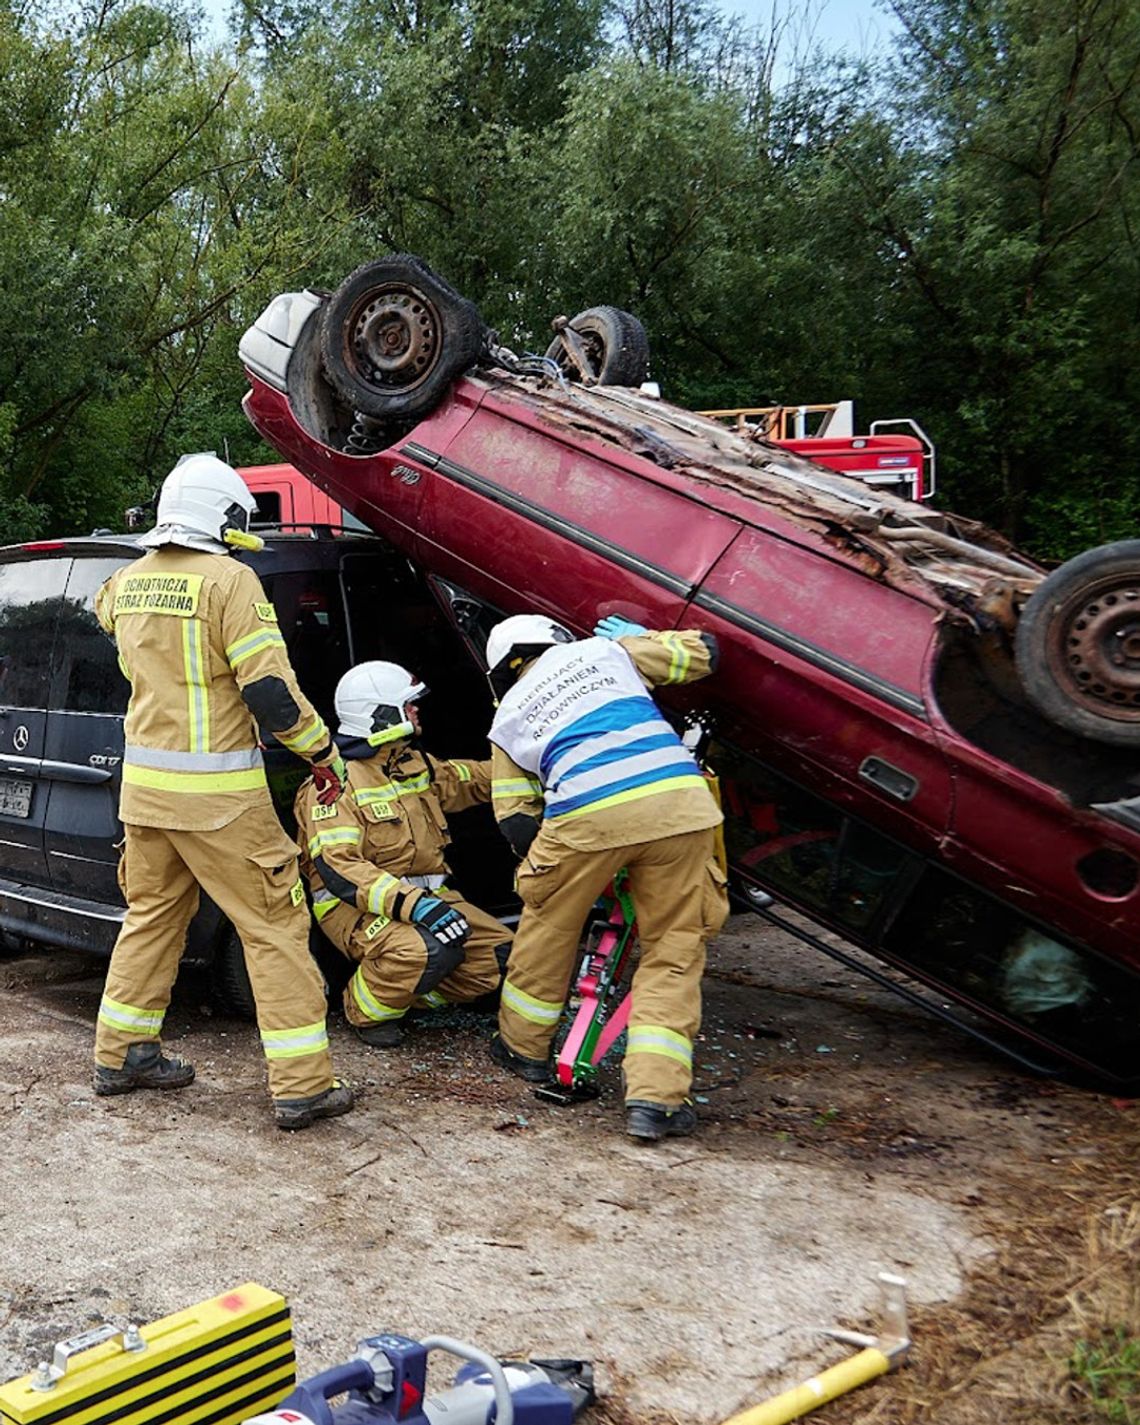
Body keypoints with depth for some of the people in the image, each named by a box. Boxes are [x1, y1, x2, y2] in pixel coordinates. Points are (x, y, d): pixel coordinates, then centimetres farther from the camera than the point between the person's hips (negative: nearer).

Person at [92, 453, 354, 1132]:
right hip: (217, 793, -7)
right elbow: (269, 688, -17)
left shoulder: (129, 581, 8)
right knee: (276, 928, -1)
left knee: (152, 916, 21)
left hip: (144, 782, 7)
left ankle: (122, 1054, 31)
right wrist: (324, 751, -6)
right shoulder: (230, 579, -13)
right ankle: (302, 1087, 0)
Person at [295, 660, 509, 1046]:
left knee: (497, 952, -11)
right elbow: (336, 867, -24)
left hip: (423, 895, 8)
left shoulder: (416, 765, 13)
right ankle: (366, 1010, -5)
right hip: (355, 905, -8)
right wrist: (412, 903, -36)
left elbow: (476, 779, 28)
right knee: (427, 951, -36)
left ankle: (406, 995, 9)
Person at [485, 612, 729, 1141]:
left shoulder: (507, 720, 24)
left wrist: (545, 858, 36)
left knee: (548, 929, 23)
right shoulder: (604, 649, 25)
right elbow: (701, 652, 28)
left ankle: (523, 1047, 40)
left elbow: (515, 821, 19)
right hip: (677, 801, 1)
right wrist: (639, 637, 45)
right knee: (675, 949, 9)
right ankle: (655, 1094, 2)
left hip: (587, 816, 0)